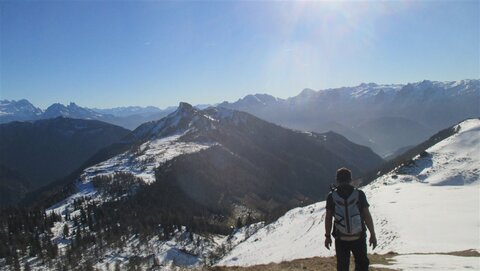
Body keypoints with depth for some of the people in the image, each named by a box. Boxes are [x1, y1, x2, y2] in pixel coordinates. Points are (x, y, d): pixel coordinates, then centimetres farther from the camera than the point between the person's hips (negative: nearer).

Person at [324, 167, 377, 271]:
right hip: (359, 238, 0)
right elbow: (367, 216, -7)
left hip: (341, 239, 1)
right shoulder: (359, 194, -7)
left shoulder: (332, 196, -5)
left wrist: (328, 236, 7)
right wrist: (372, 234, 2)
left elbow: (328, 218, -3)